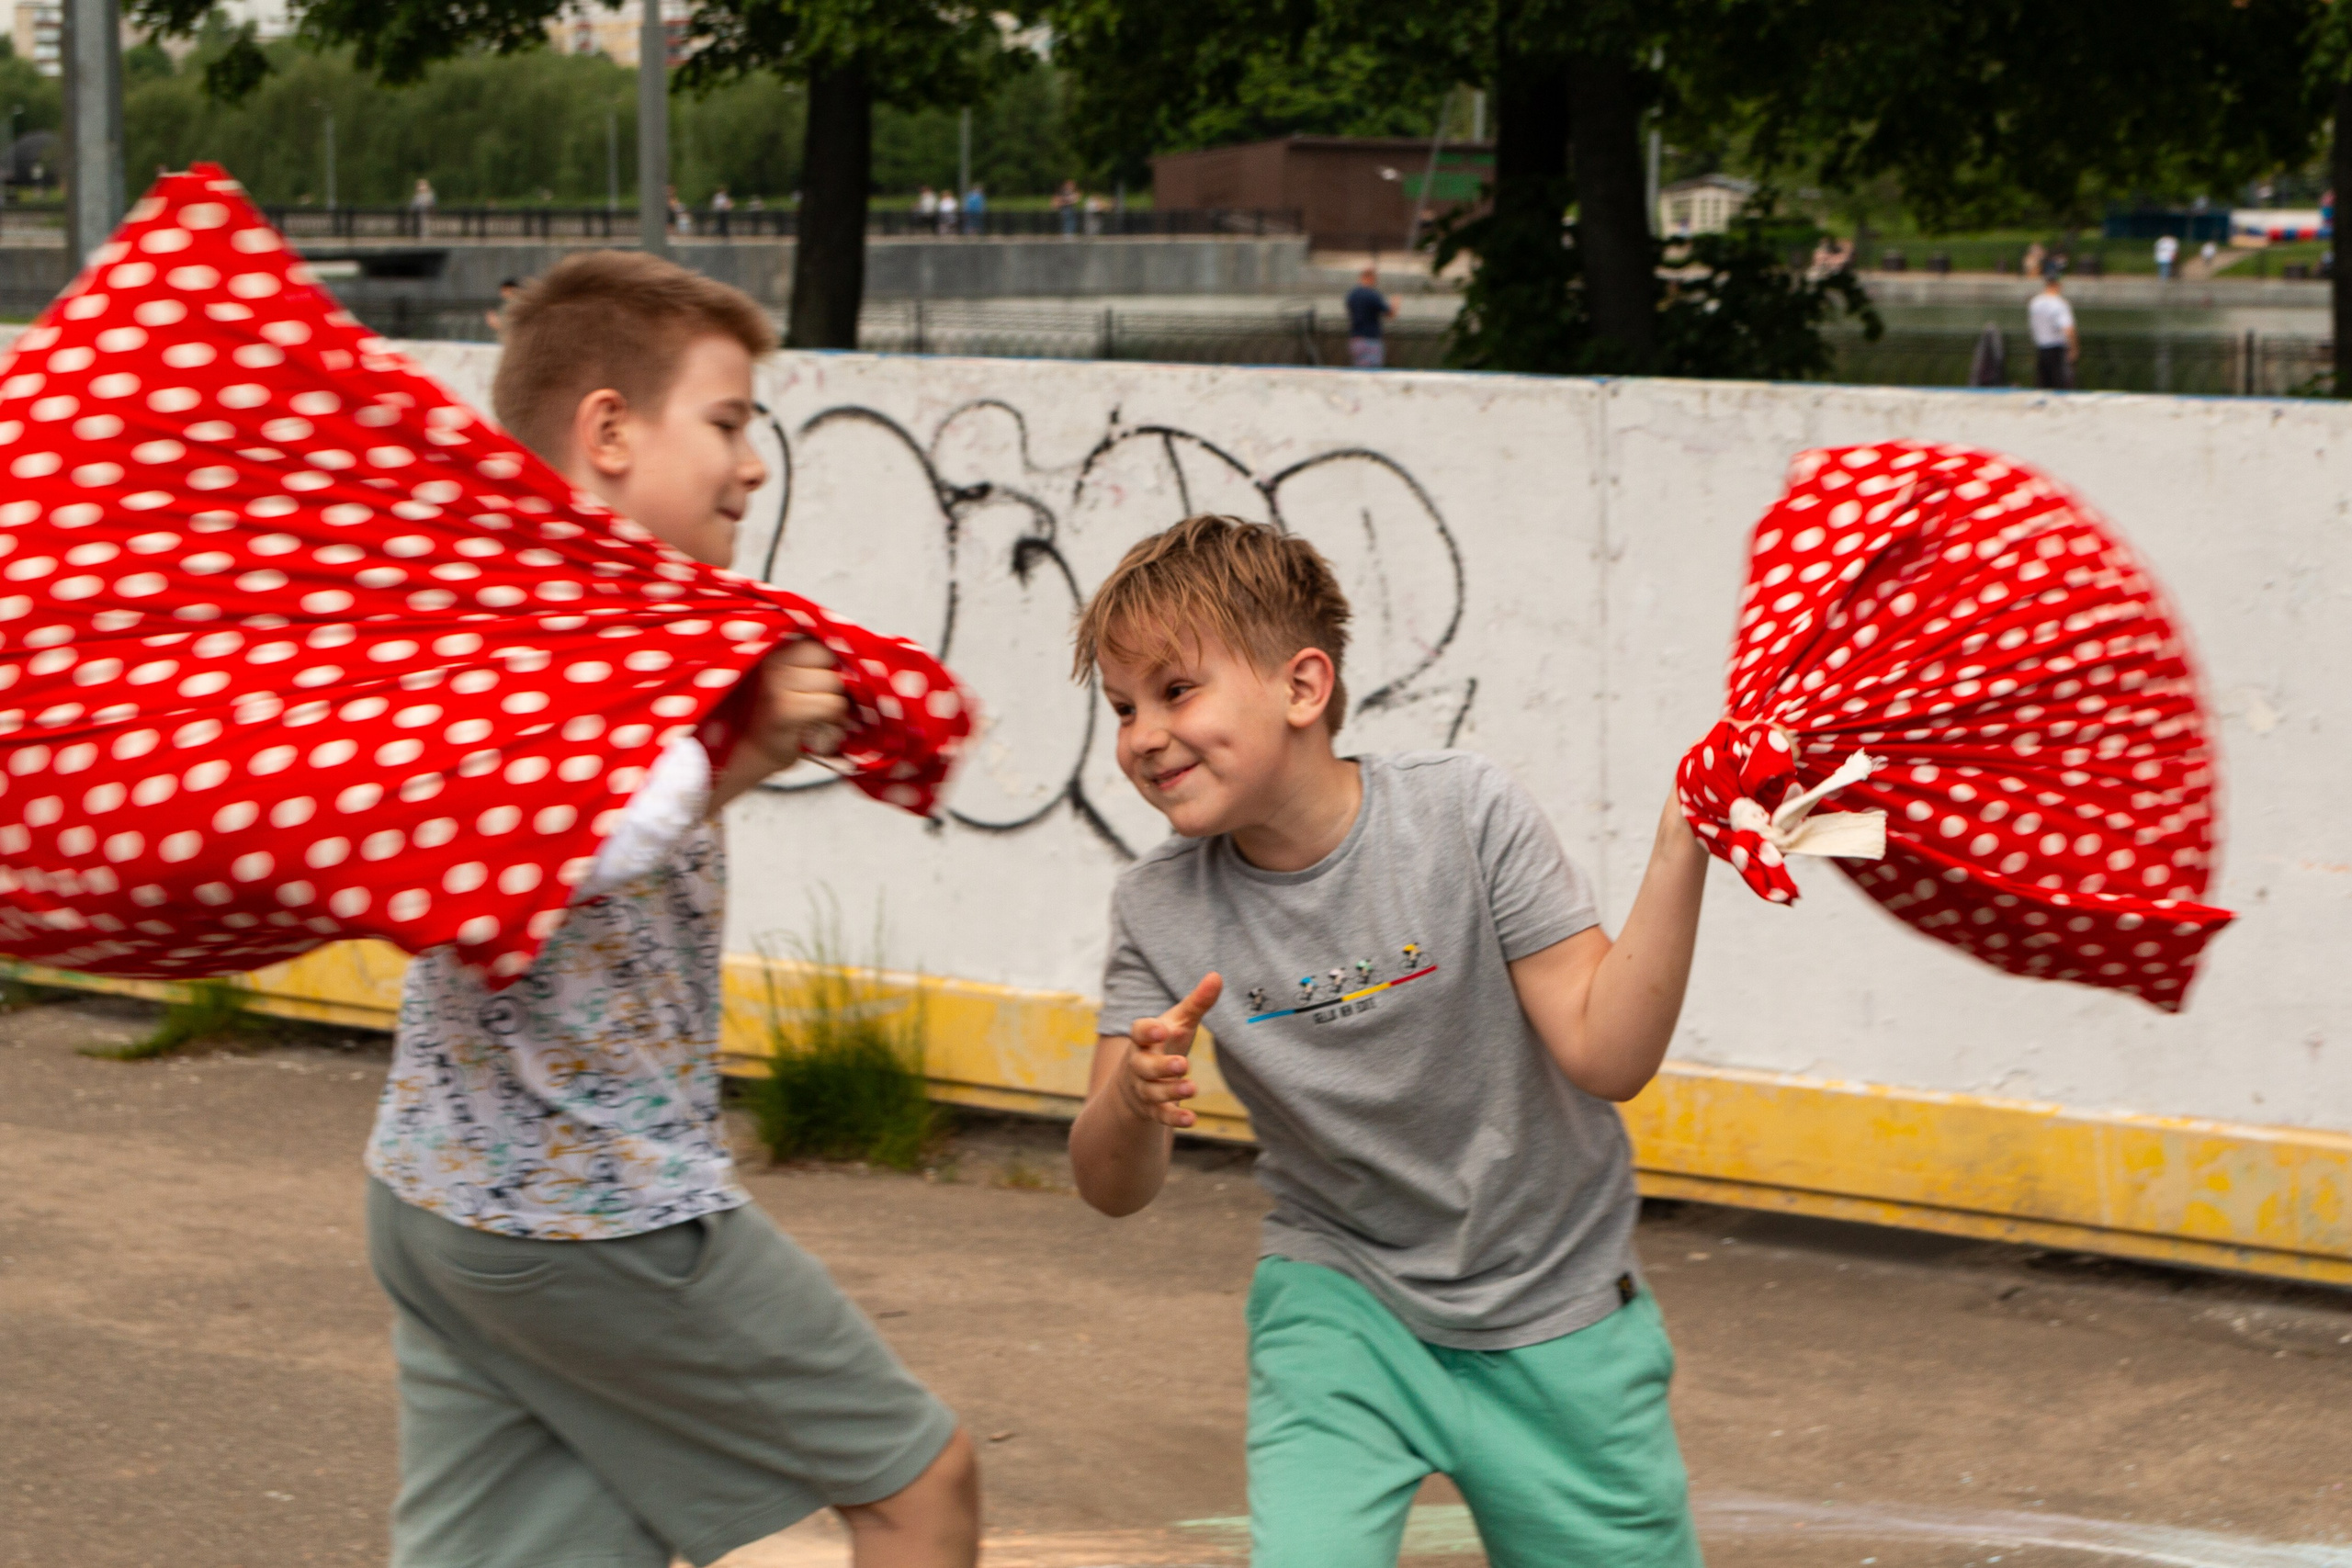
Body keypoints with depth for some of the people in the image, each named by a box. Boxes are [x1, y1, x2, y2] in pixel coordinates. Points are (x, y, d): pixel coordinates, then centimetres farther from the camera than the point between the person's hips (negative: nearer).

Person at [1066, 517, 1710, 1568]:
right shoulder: (1159, 911, -10)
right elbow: (1114, 1191, -10)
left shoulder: (1462, 813, -17)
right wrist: (1136, 1099, -32)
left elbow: (1607, 1054, -20)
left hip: (1552, 1308, -1)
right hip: (1343, 1300, 1)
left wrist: (1683, 847, -31)